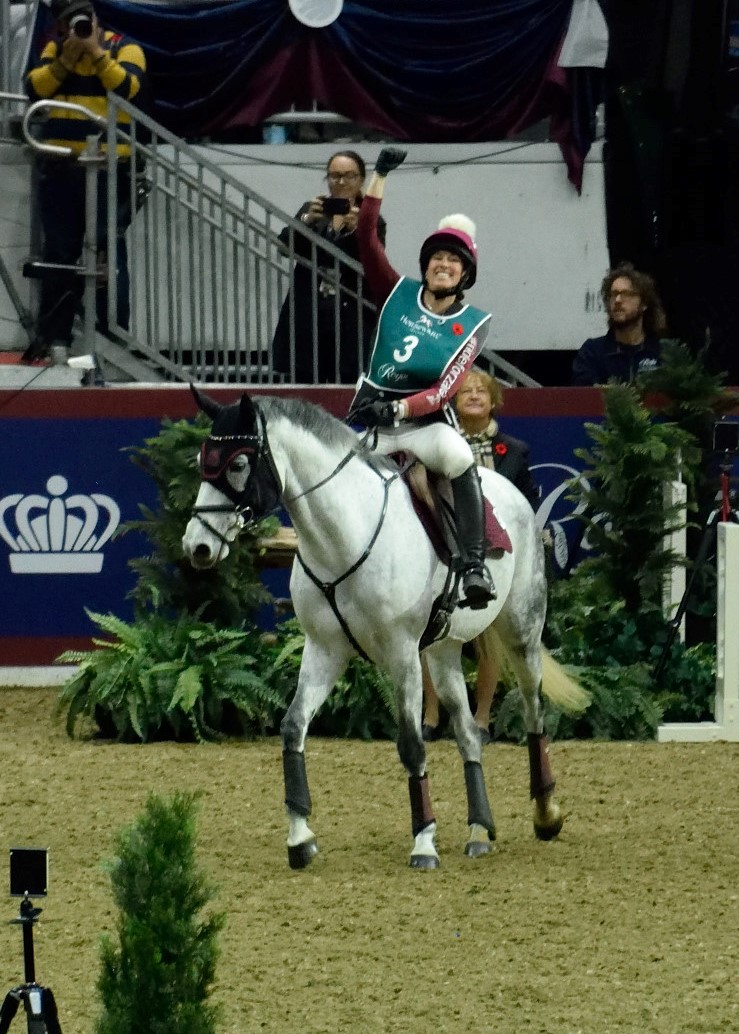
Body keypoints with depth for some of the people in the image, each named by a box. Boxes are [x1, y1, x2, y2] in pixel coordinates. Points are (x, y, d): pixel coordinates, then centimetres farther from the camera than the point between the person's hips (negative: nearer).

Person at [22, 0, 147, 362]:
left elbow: (127, 87, -18)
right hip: (59, 168, 4)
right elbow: (35, 89, -3)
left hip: (109, 168, -4)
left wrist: (96, 51, -20)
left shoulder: (123, 47, -1)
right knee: (59, 254, 10)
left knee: (108, 252, -5)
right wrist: (67, 59, -14)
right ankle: (52, 336, 17)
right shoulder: (55, 49, 10)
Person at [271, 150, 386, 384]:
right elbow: (286, 245, 2)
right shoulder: (311, 211, 15)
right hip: (307, 316, 2)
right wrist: (307, 220, -16)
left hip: (350, 320, -2)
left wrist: (354, 230, -18)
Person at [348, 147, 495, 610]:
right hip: (370, 418, 4)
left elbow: (444, 391, -12)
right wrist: (381, 176, -6)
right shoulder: (399, 294, 7)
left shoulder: (471, 324, 0)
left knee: (457, 455, -34)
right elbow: (367, 234, 0)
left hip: (424, 422, -4)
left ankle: (475, 566, -37)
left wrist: (402, 408, -28)